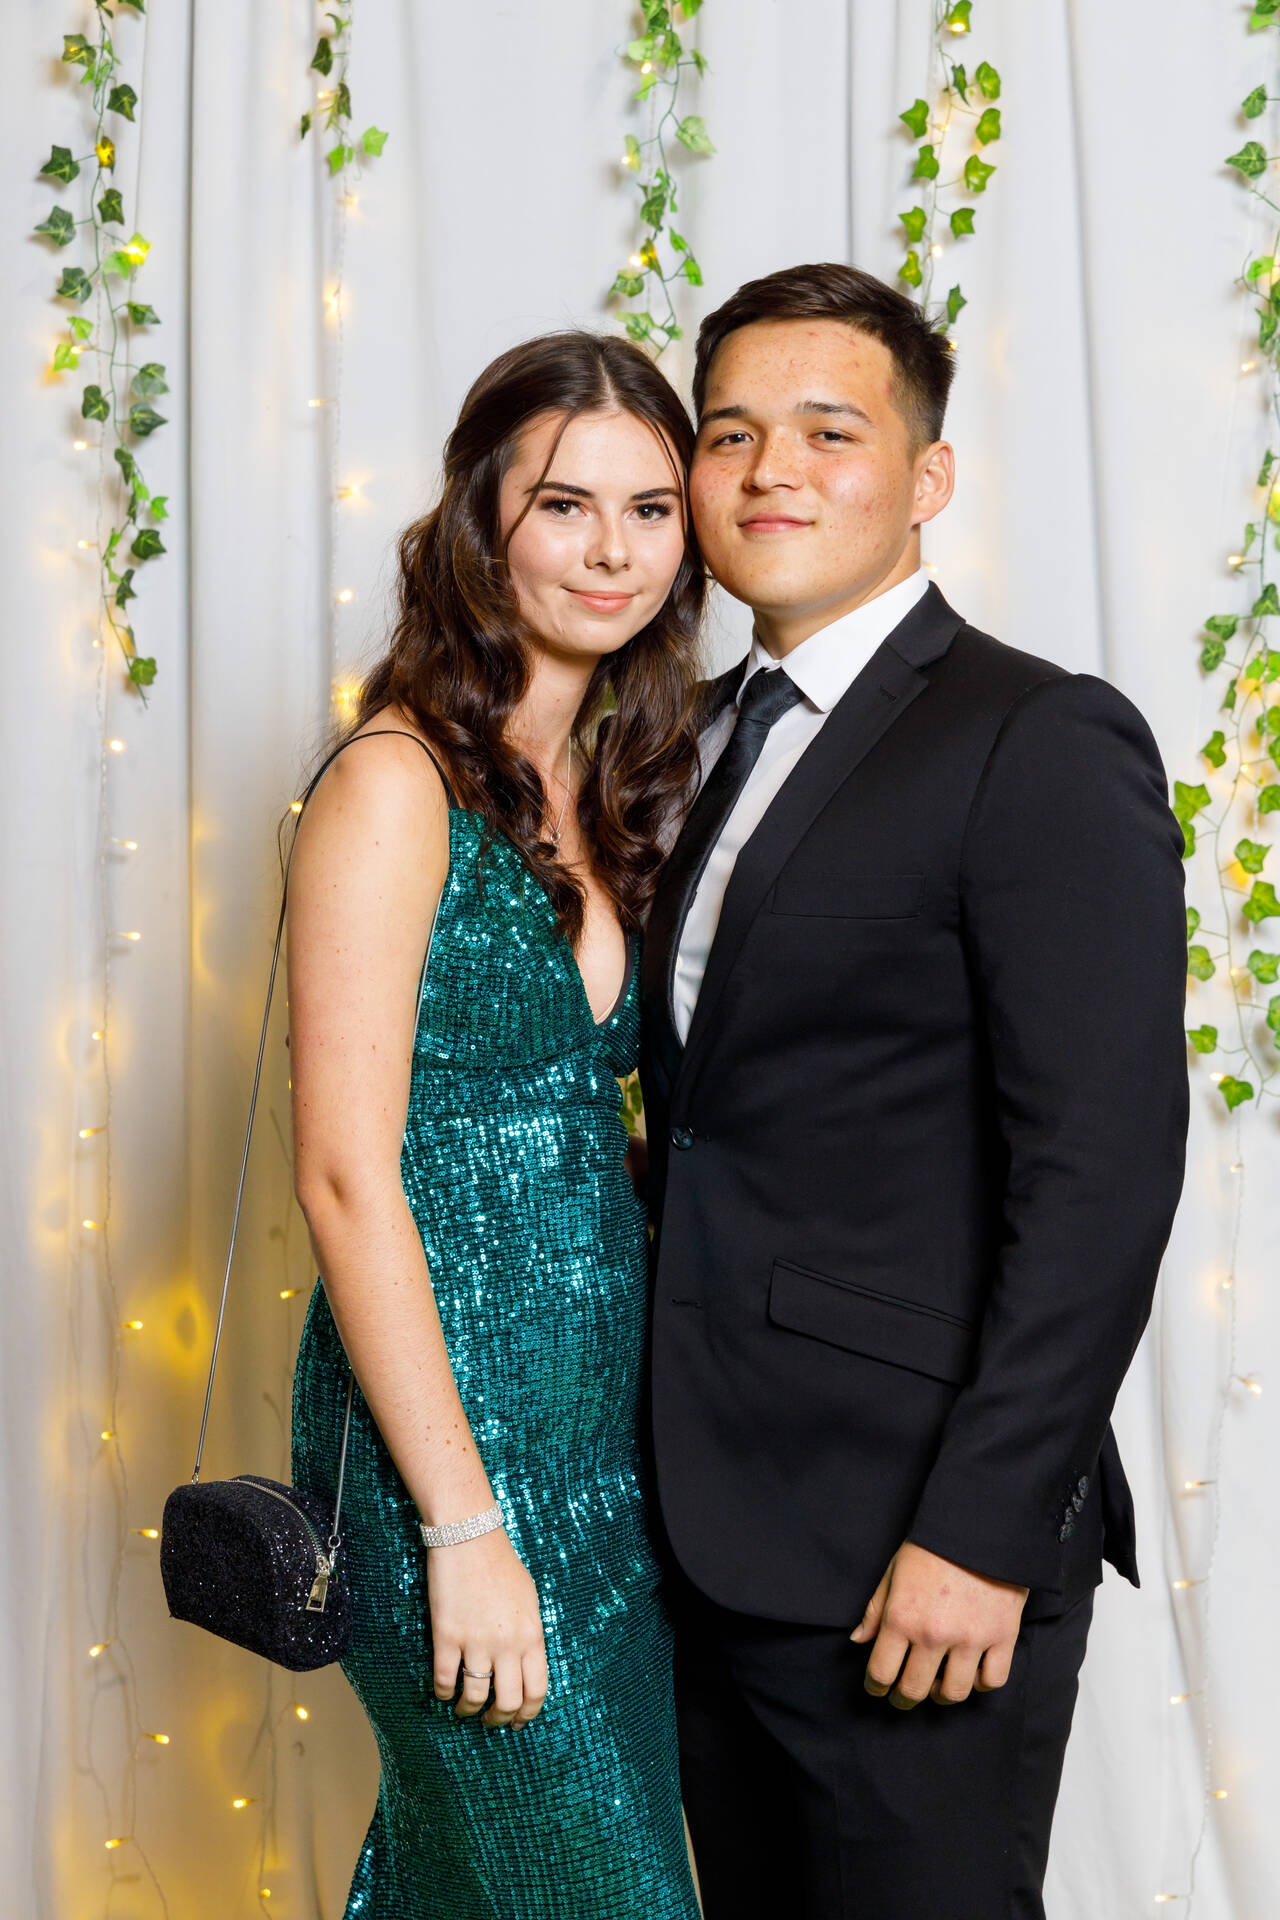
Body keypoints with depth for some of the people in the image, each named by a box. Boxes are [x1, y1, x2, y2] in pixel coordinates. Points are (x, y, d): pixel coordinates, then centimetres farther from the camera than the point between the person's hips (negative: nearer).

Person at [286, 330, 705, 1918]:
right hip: (447, 1417, -7)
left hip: (604, 1414, 7)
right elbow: (344, 1175, -18)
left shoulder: (610, 790, 9)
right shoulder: (399, 783, -14)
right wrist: (465, 1528, -18)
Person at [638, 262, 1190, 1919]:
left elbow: (1103, 1173, -17)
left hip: (914, 1536, -7)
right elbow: (715, 1121, 12)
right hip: (717, 1513, 7)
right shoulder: (706, 739, 12)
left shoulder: (1043, 744, -12)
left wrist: (982, 1533, -19)